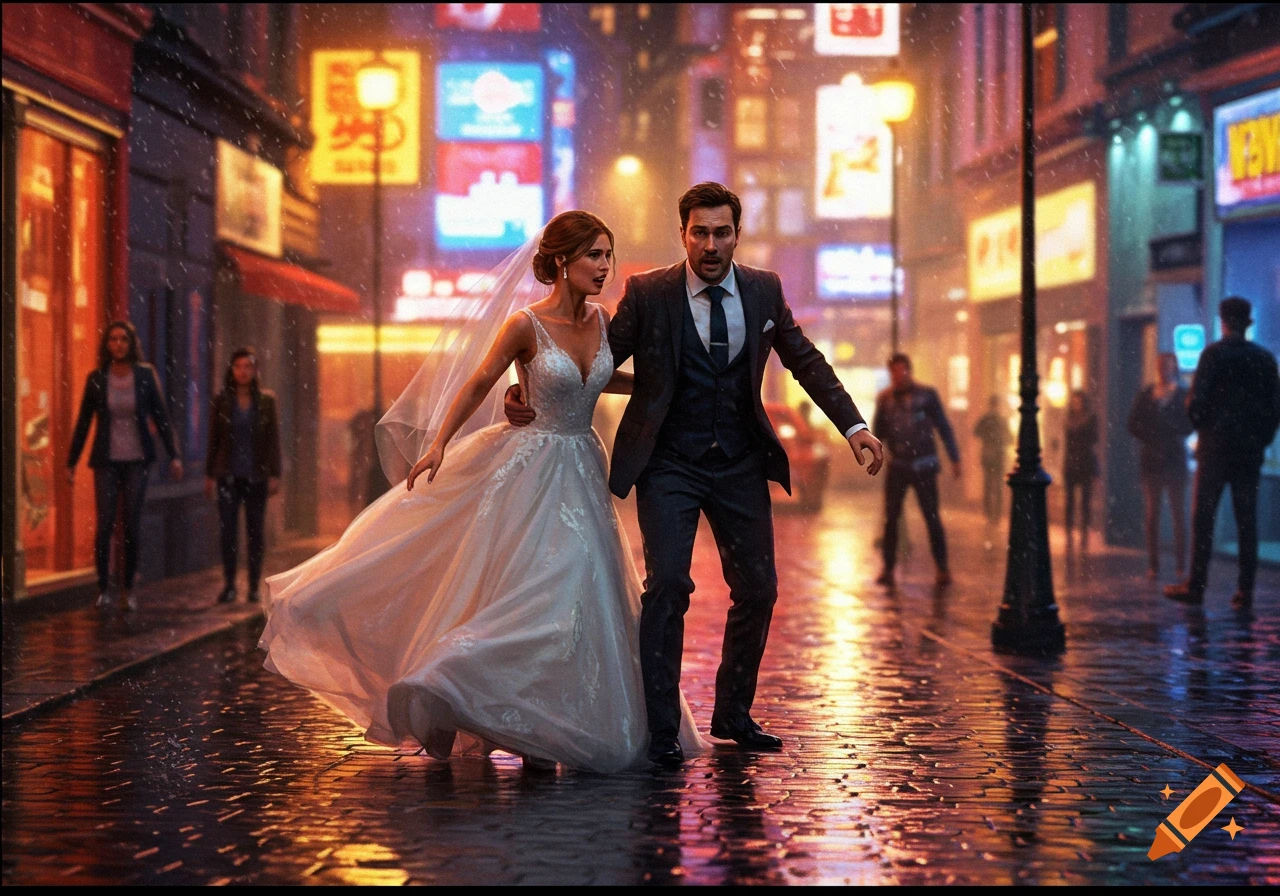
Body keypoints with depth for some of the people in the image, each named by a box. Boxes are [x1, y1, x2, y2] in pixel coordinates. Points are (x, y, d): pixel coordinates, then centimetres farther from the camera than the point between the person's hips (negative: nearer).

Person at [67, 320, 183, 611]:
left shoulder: (145, 375, 0)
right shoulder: (96, 379, 1)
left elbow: (160, 416, 2)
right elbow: (83, 422, 6)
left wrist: (173, 455, -2)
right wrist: (71, 461, 6)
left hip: (136, 459, 0)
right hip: (106, 461, 0)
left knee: (132, 526, 0)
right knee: (104, 524, -7)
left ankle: (129, 589, 10)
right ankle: (103, 589, 3)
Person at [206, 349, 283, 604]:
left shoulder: (266, 400, 1)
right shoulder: (221, 400, 2)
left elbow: (274, 438, 1)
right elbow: (213, 439, 5)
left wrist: (275, 475, -4)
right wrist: (209, 475, 3)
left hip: (256, 475, 0)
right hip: (229, 475, 0)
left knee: (256, 531, 4)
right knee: (227, 530, -4)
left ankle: (254, 586, 9)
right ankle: (229, 585, 4)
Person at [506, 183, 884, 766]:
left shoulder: (764, 290, 2)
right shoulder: (647, 294, -7)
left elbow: (806, 362, 11)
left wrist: (852, 425, 4)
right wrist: (531, 396, -15)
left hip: (739, 465, 4)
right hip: (669, 465, -4)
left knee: (757, 589, 6)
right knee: (668, 583, -16)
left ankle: (733, 715, 25)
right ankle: (661, 728, -7)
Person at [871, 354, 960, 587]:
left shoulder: (926, 395, -1)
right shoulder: (885, 398, 6)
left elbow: (944, 427, 1)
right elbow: (878, 433, 7)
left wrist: (954, 458, -4)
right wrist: (883, 408, -11)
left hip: (923, 465, -2)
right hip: (897, 466, 2)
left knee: (932, 517, -3)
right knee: (890, 518, 0)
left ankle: (943, 568, 3)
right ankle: (887, 568, 6)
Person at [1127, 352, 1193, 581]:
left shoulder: (1183, 396, 4)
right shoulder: (1146, 395, 10)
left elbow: (1188, 427, 0)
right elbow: (1134, 425, 7)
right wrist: (1153, 441, -5)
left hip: (1175, 458, -2)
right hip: (1151, 459, 2)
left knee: (1178, 512, -2)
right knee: (1152, 512, -1)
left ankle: (1181, 566, -1)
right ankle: (1153, 565, 0)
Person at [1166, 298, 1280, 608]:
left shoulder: (1214, 354, -6)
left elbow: (1196, 400, -11)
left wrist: (1202, 429, 6)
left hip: (1216, 446, -4)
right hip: (1251, 450, 4)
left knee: (1203, 517, 0)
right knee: (1247, 521, 4)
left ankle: (1195, 586, -2)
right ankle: (1245, 591, 2)